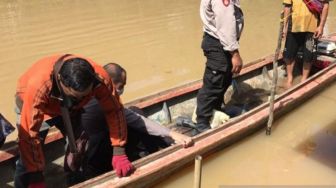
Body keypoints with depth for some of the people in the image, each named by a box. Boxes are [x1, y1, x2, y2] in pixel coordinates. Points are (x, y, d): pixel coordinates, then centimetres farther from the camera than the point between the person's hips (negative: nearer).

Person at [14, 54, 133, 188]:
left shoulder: (100, 80, -35)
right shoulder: (39, 85, -45)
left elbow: (114, 111, -24)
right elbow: (29, 134, -41)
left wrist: (119, 153, -29)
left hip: (70, 108, 3)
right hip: (33, 105, -3)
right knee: (28, 161, -13)